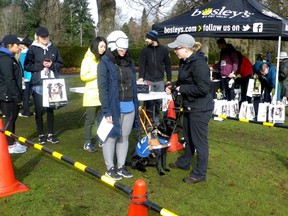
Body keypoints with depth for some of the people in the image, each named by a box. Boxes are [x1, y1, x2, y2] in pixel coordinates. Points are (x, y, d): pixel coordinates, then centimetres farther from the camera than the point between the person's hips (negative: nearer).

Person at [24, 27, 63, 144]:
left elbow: (60, 64, 12)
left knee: (50, 109, 9)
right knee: (39, 109, 3)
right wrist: (41, 65, -14)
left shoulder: (53, 48, 7)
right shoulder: (32, 49, -2)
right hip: (38, 84, -2)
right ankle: (41, 135, 15)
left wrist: (52, 65, -7)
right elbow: (27, 66, -4)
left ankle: (51, 134, 17)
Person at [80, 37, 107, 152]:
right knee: (90, 119, 0)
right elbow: (83, 77, -10)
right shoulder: (88, 59, -5)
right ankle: (88, 143, 8)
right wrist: (98, 73, -17)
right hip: (92, 94, -5)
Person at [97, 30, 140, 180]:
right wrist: (106, 110, -18)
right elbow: (103, 88, -13)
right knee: (111, 137, 6)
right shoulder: (105, 62, -9)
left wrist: (136, 104, 13)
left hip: (129, 107, 6)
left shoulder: (129, 62, 10)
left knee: (124, 137, 14)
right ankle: (110, 168, 20)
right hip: (114, 107, -6)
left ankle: (121, 166, 27)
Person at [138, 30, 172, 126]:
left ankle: (156, 121, 17)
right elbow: (142, 65, -6)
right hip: (148, 80, -1)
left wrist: (169, 80, 1)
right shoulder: (144, 50, 0)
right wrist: (141, 77, -21)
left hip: (160, 81, 1)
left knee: (158, 101, 6)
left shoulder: (164, 50, 1)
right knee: (148, 101, 0)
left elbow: (168, 65, 4)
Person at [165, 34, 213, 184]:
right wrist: (173, 86, 3)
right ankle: (184, 162, 43)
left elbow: (203, 88, -29)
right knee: (188, 137, 25)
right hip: (189, 106, 10)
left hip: (200, 108, -10)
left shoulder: (199, 64, -23)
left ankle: (200, 173, 13)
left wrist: (182, 89, -20)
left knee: (199, 141, 1)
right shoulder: (185, 62, 8)